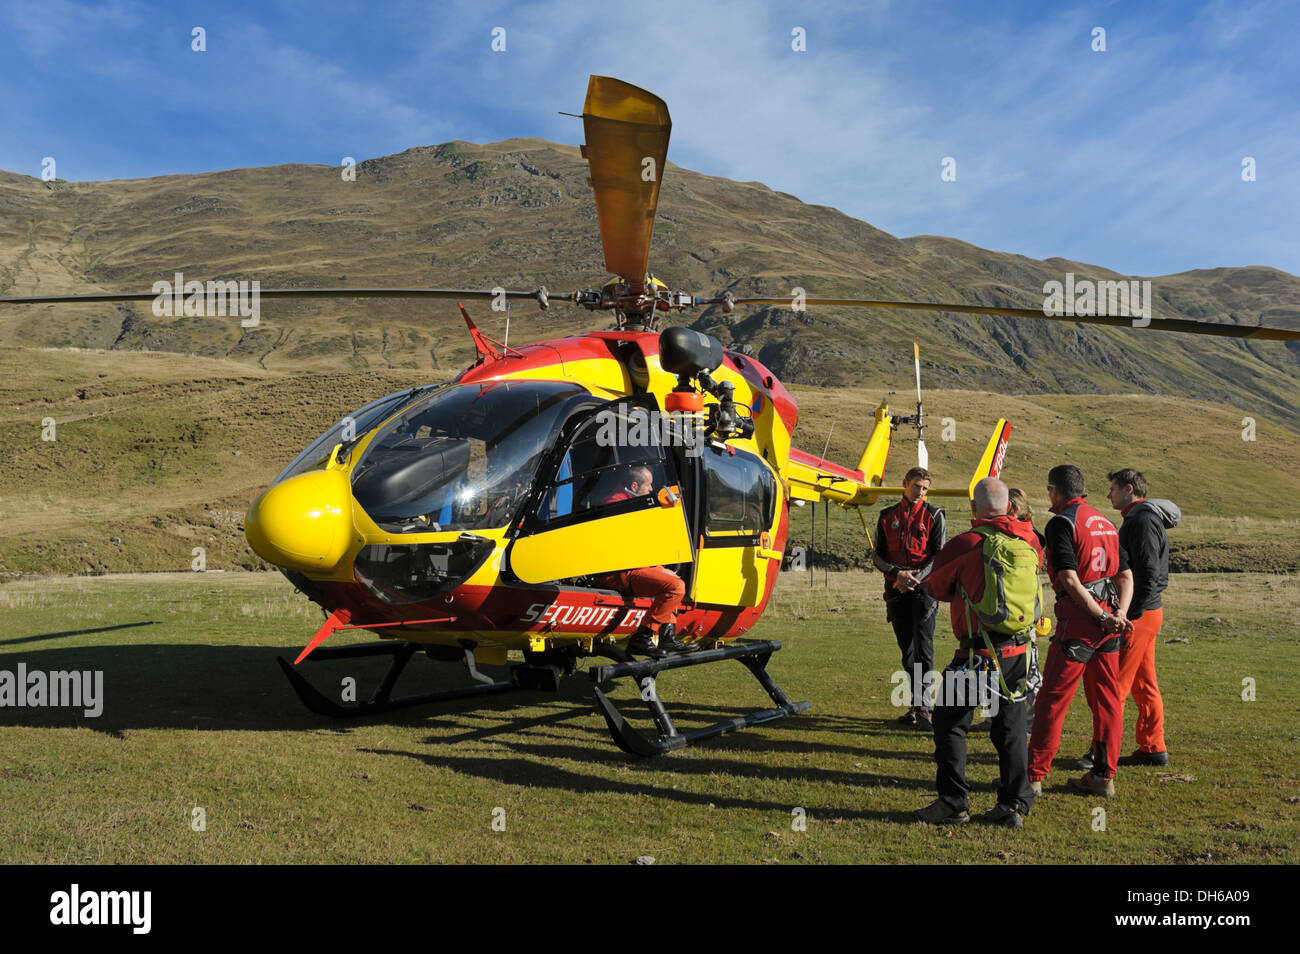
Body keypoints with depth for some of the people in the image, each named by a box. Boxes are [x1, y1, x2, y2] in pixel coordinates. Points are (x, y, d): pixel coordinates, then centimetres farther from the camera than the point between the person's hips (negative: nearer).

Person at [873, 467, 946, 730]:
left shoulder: (934, 516, 3)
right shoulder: (887, 516, 11)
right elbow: (877, 555, 8)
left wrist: (916, 577, -15)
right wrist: (897, 573, -10)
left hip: (924, 589, -3)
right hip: (896, 590, 3)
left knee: (923, 647, -12)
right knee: (907, 649, 9)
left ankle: (923, 708, -12)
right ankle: (915, 705, 18)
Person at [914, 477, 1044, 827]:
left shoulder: (967, 544, -11)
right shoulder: (1031, 542, 3)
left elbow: (936, 586, 2)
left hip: (980, 653, -5)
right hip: (1019, 651, 5)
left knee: (950, 723, 8)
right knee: (1011, 727, 16)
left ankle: (954, 802, 10)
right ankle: (1015, 805, 18)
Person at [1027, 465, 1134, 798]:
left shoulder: (1061, 523, -9)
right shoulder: (1106, 523, 15)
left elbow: (1070, 579, -18)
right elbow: (1126, 574, 12)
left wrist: (1101, 617, -14)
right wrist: (1118, 613, -1)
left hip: (1078, 620, -7)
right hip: (1107, 622, 7)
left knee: (1053, 698, 0)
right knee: (1108, 699, 11)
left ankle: (1034, 775, 5)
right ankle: (1104, 776, 17)